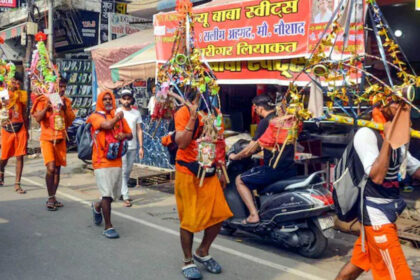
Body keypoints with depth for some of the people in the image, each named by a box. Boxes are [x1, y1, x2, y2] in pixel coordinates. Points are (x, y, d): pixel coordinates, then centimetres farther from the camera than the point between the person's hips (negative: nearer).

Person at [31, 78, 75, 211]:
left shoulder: (66, 101, 9)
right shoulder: (44, 100, -3)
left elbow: (70, 120, 4)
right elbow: (38, 118, -9)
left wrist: (65, 107, -9)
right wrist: (46, 107, -24)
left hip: (61, 140, 5)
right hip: (47, 139, -4)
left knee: (57, 170, 8)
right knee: (50, 168, -17)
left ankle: (53, 198, 19)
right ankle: (50, 198, -5)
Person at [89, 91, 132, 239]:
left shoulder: (120, 116, 13)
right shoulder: (95, 116, -3)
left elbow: (130, 135, 18)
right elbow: (107, 125, -23)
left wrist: (124, 135, -5)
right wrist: (117, 116, -3)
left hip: (116, 161, 5)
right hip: (102, 161, -5)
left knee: (114, 194, 12)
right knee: (107, 194, -9)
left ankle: (97, 206, 43)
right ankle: (108, 227, 3)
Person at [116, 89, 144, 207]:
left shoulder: (136, 113, 9)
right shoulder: (117, 112, -1)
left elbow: (139, 130, 8)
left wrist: (141, 147, 3)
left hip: (133, 147, 4)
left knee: (128, 171, 11)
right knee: (123, 172, -4)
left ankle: (121, 192, 25)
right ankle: (125, 197, -3)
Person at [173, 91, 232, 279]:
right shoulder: (184, 112, -11)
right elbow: (181, 143, -23)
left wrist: (221, 171, 15)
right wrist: (193, 117, -28)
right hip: (188, 173, -6)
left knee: (219, 215, 4)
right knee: (189, 218, 1)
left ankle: (203, 252, 26)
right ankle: (188, 262, 19)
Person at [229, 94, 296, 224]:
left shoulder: (265, 122, -11)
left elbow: (250, 150, -11)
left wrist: (235, 157, 7)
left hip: (274, 168, -9)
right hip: (290, 169, 9)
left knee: (240, 180, 4)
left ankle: (254, 215, -6)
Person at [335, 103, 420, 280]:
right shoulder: (366, 134, -16)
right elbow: (377, 176, -27)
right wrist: (388, 139, -25)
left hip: (386, 213, 9)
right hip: (376, 216, -9)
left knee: (359, 263, 18)